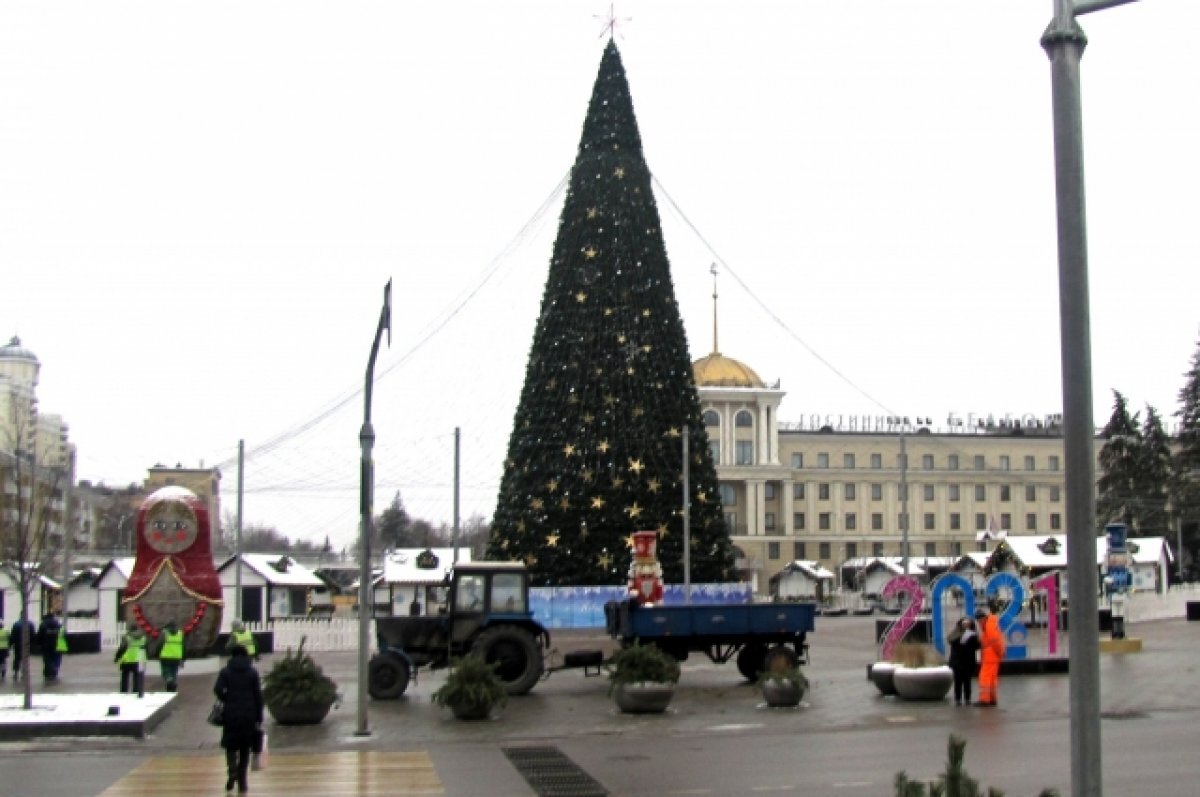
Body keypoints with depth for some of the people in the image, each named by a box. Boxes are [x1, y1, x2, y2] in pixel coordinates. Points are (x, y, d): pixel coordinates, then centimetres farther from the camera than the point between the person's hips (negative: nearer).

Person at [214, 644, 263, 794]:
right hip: (248, 714, 1)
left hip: (231, 714, -1)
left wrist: (226, 699, 7)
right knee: (245, 748, 9)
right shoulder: (252, 672, 3)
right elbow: (258, 696, 1)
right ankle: (242, 783, 9)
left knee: (231, 745, 12)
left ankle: (232, 770, -14)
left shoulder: (225, 671, 1)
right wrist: (259, 718, 5)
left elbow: (217, 690, -14)